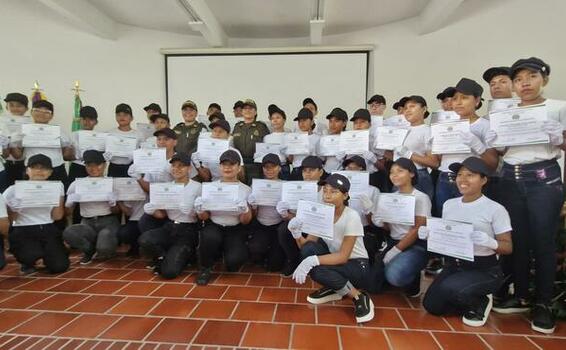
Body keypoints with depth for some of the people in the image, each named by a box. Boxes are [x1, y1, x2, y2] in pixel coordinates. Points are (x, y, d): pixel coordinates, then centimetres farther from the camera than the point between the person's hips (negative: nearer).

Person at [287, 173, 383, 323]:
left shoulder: (351, 217, -25)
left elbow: (343, 256, -25)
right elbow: (306, 246, -10)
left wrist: (313, 261, -37)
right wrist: (297, 234, -31)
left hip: (357, 265, -5)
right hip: (334, 259, 6)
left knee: (317, 270, -30)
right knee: (308, 249, -21)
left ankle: (358, 295, -6)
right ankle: (334, 289, 2)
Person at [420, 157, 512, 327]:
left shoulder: (495, 209, -12)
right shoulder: (449, 204, 5)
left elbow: (508, 247, -9)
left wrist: (490, 242, -30)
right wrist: (429, 234, -10)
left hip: (484, 269, -5)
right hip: (452, 265, 5)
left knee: (449, 288, -31)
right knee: (431, 305, -6)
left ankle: (480, 303, 4)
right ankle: (467, 300, 23)